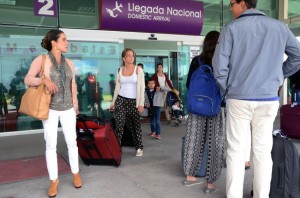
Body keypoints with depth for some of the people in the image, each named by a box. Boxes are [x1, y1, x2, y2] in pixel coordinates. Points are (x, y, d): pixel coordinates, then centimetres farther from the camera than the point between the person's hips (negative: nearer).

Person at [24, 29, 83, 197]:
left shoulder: (69, 63, 6)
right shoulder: (41, 59, -7)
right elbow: (27, 79, -12)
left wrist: (75, 104, 11)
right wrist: (44, 80, -30)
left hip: (67, 108, 3)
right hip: (50, 108, -3)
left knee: (72, 142, 7)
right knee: (51, 145, 2)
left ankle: (76, 173, 25)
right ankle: (54, 180, 15)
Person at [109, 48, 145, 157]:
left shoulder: (138, 69, -2)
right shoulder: (120, 70, 6)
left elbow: (142, 87, -5)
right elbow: (117, 87, 12)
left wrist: (141, 103, -11)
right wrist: (113, 102, 11)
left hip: (134, 101, -2)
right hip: (121, 99, 2)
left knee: (136, 125, 6)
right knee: (119, 125, -4)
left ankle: (139, 148, 18)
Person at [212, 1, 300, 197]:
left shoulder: (232, 28, -4)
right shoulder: (279, 26, 6)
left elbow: (219, 65, -8)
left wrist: (227, 89, 6)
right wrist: (278, 76, 15)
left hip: (239, 99, -2)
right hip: (269, 99, 3)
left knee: (236, 150, 5)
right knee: (263, 151, 9)